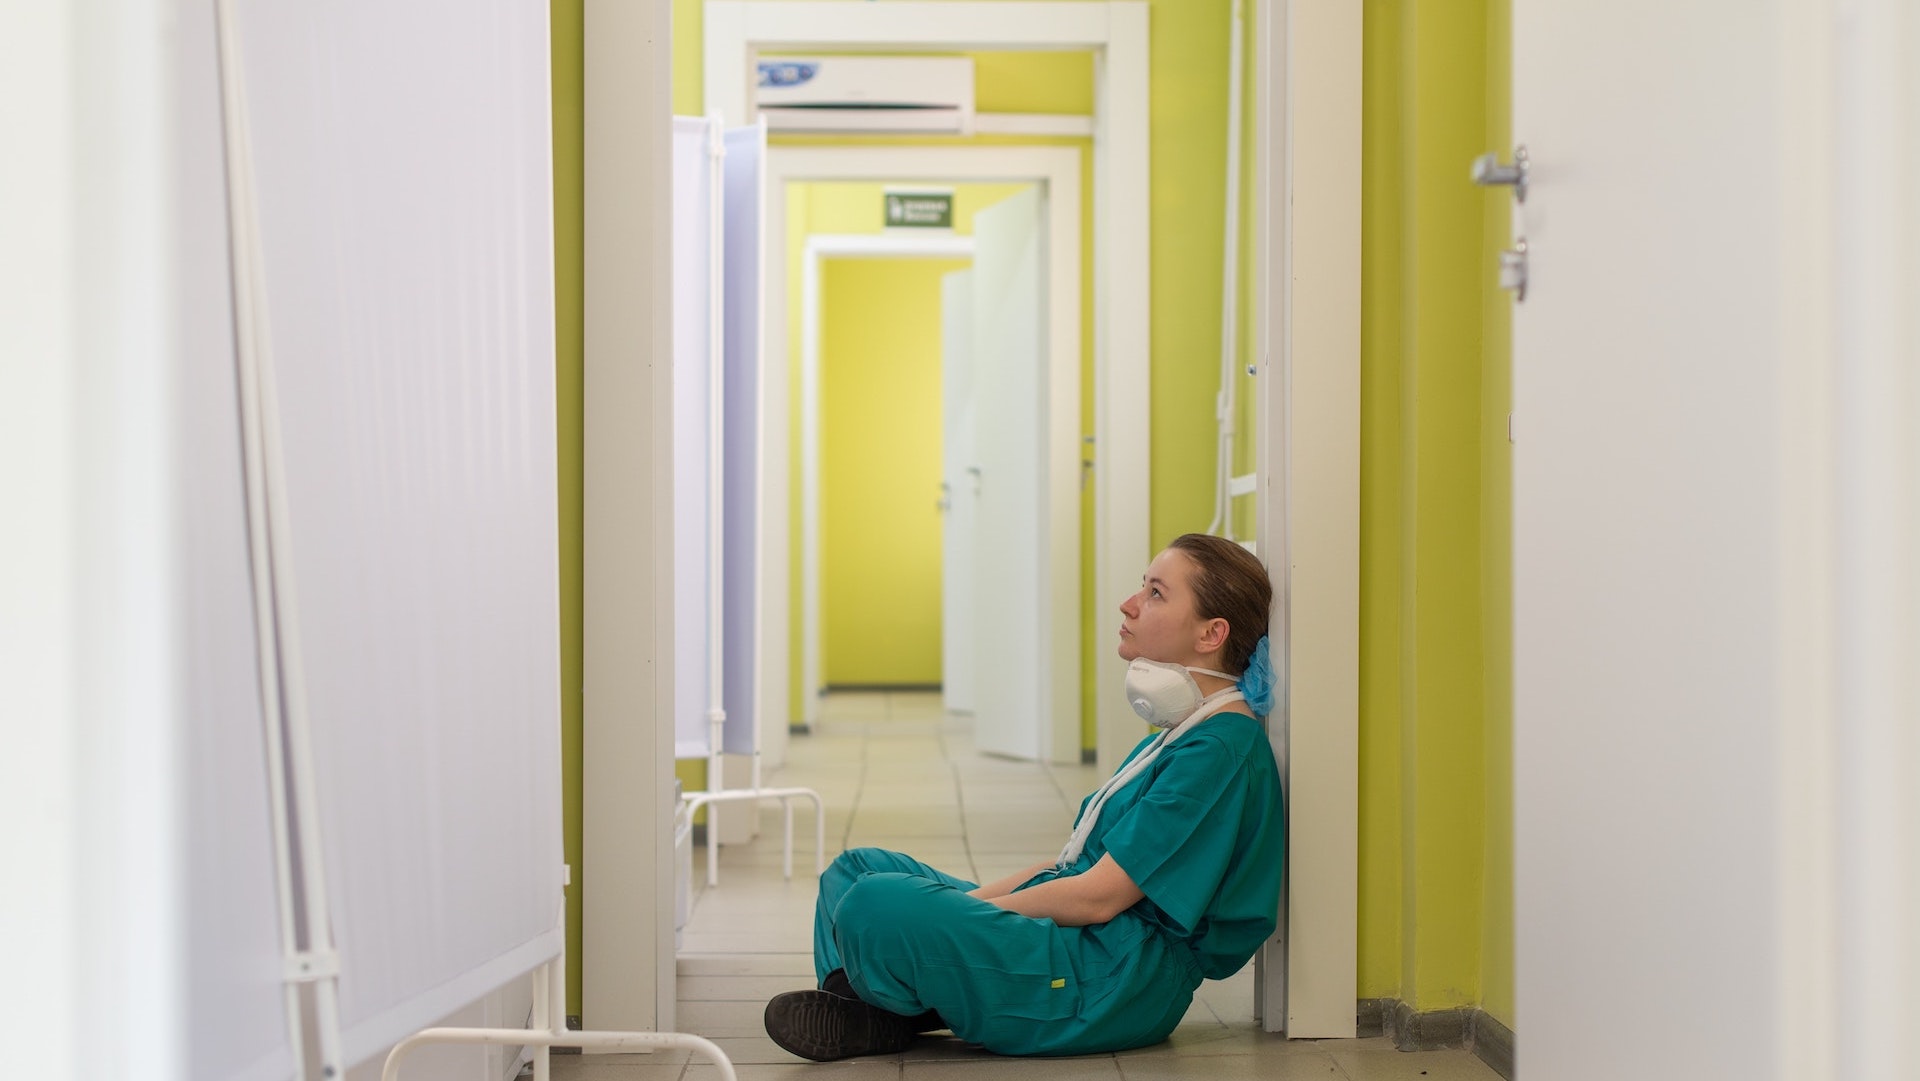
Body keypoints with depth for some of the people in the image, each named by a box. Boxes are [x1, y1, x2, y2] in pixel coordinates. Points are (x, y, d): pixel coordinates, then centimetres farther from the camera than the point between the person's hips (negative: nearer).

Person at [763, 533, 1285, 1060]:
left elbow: (1098, 896, -20)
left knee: (877, 903, -30)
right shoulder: (1181, 733, 17)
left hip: (1120, 981, -11)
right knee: (858, 866, 13)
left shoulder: (1221, 750, -16)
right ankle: (856, 1012, -11)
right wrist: (972, 900, 6)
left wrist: (963, 913, -11)